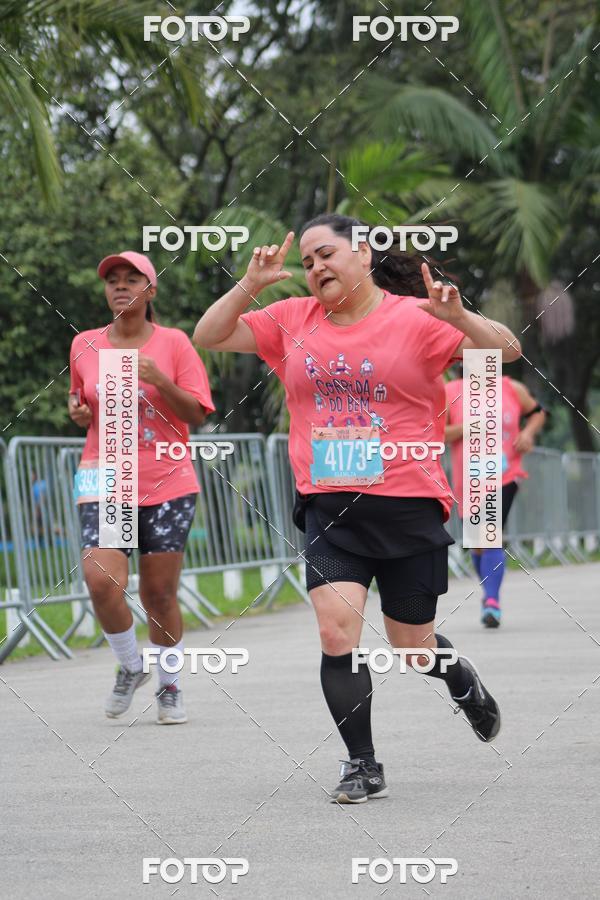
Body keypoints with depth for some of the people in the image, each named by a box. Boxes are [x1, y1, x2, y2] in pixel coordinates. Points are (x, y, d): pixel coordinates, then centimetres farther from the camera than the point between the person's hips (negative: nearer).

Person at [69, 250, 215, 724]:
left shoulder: (174, 343, 0)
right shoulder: (85, 346, 8)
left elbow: (197, 413, -3)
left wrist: (159, 380, -18)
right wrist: (79, 412, 0)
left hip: (167, 483, -2)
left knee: (160, 593, 1)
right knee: (101, 581, -17)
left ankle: (170, 686, 22)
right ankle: (131, 667, 9)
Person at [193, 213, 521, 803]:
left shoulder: (415, 319, -4)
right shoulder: (292, 321, 7)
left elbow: (506, 351, -8)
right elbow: (209, 337, 9)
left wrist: (458, 317, -27)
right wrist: (249, 286, -7)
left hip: (408, 509, -2)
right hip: (328, 508, 2)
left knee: (413, 648, 9)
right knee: (336, 633, -15)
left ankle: (461, 678, 45)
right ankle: (362, 767, -3)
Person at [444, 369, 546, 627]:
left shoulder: (512, 389, 3)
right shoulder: (449, 393, -2)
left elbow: (537, 412, 19)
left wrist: (528, 432, -1)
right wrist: (465, 428, -19)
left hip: (505, 478, -2)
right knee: (478, 544, 14)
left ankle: (492, 601, -23)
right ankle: (489, 593, 38)